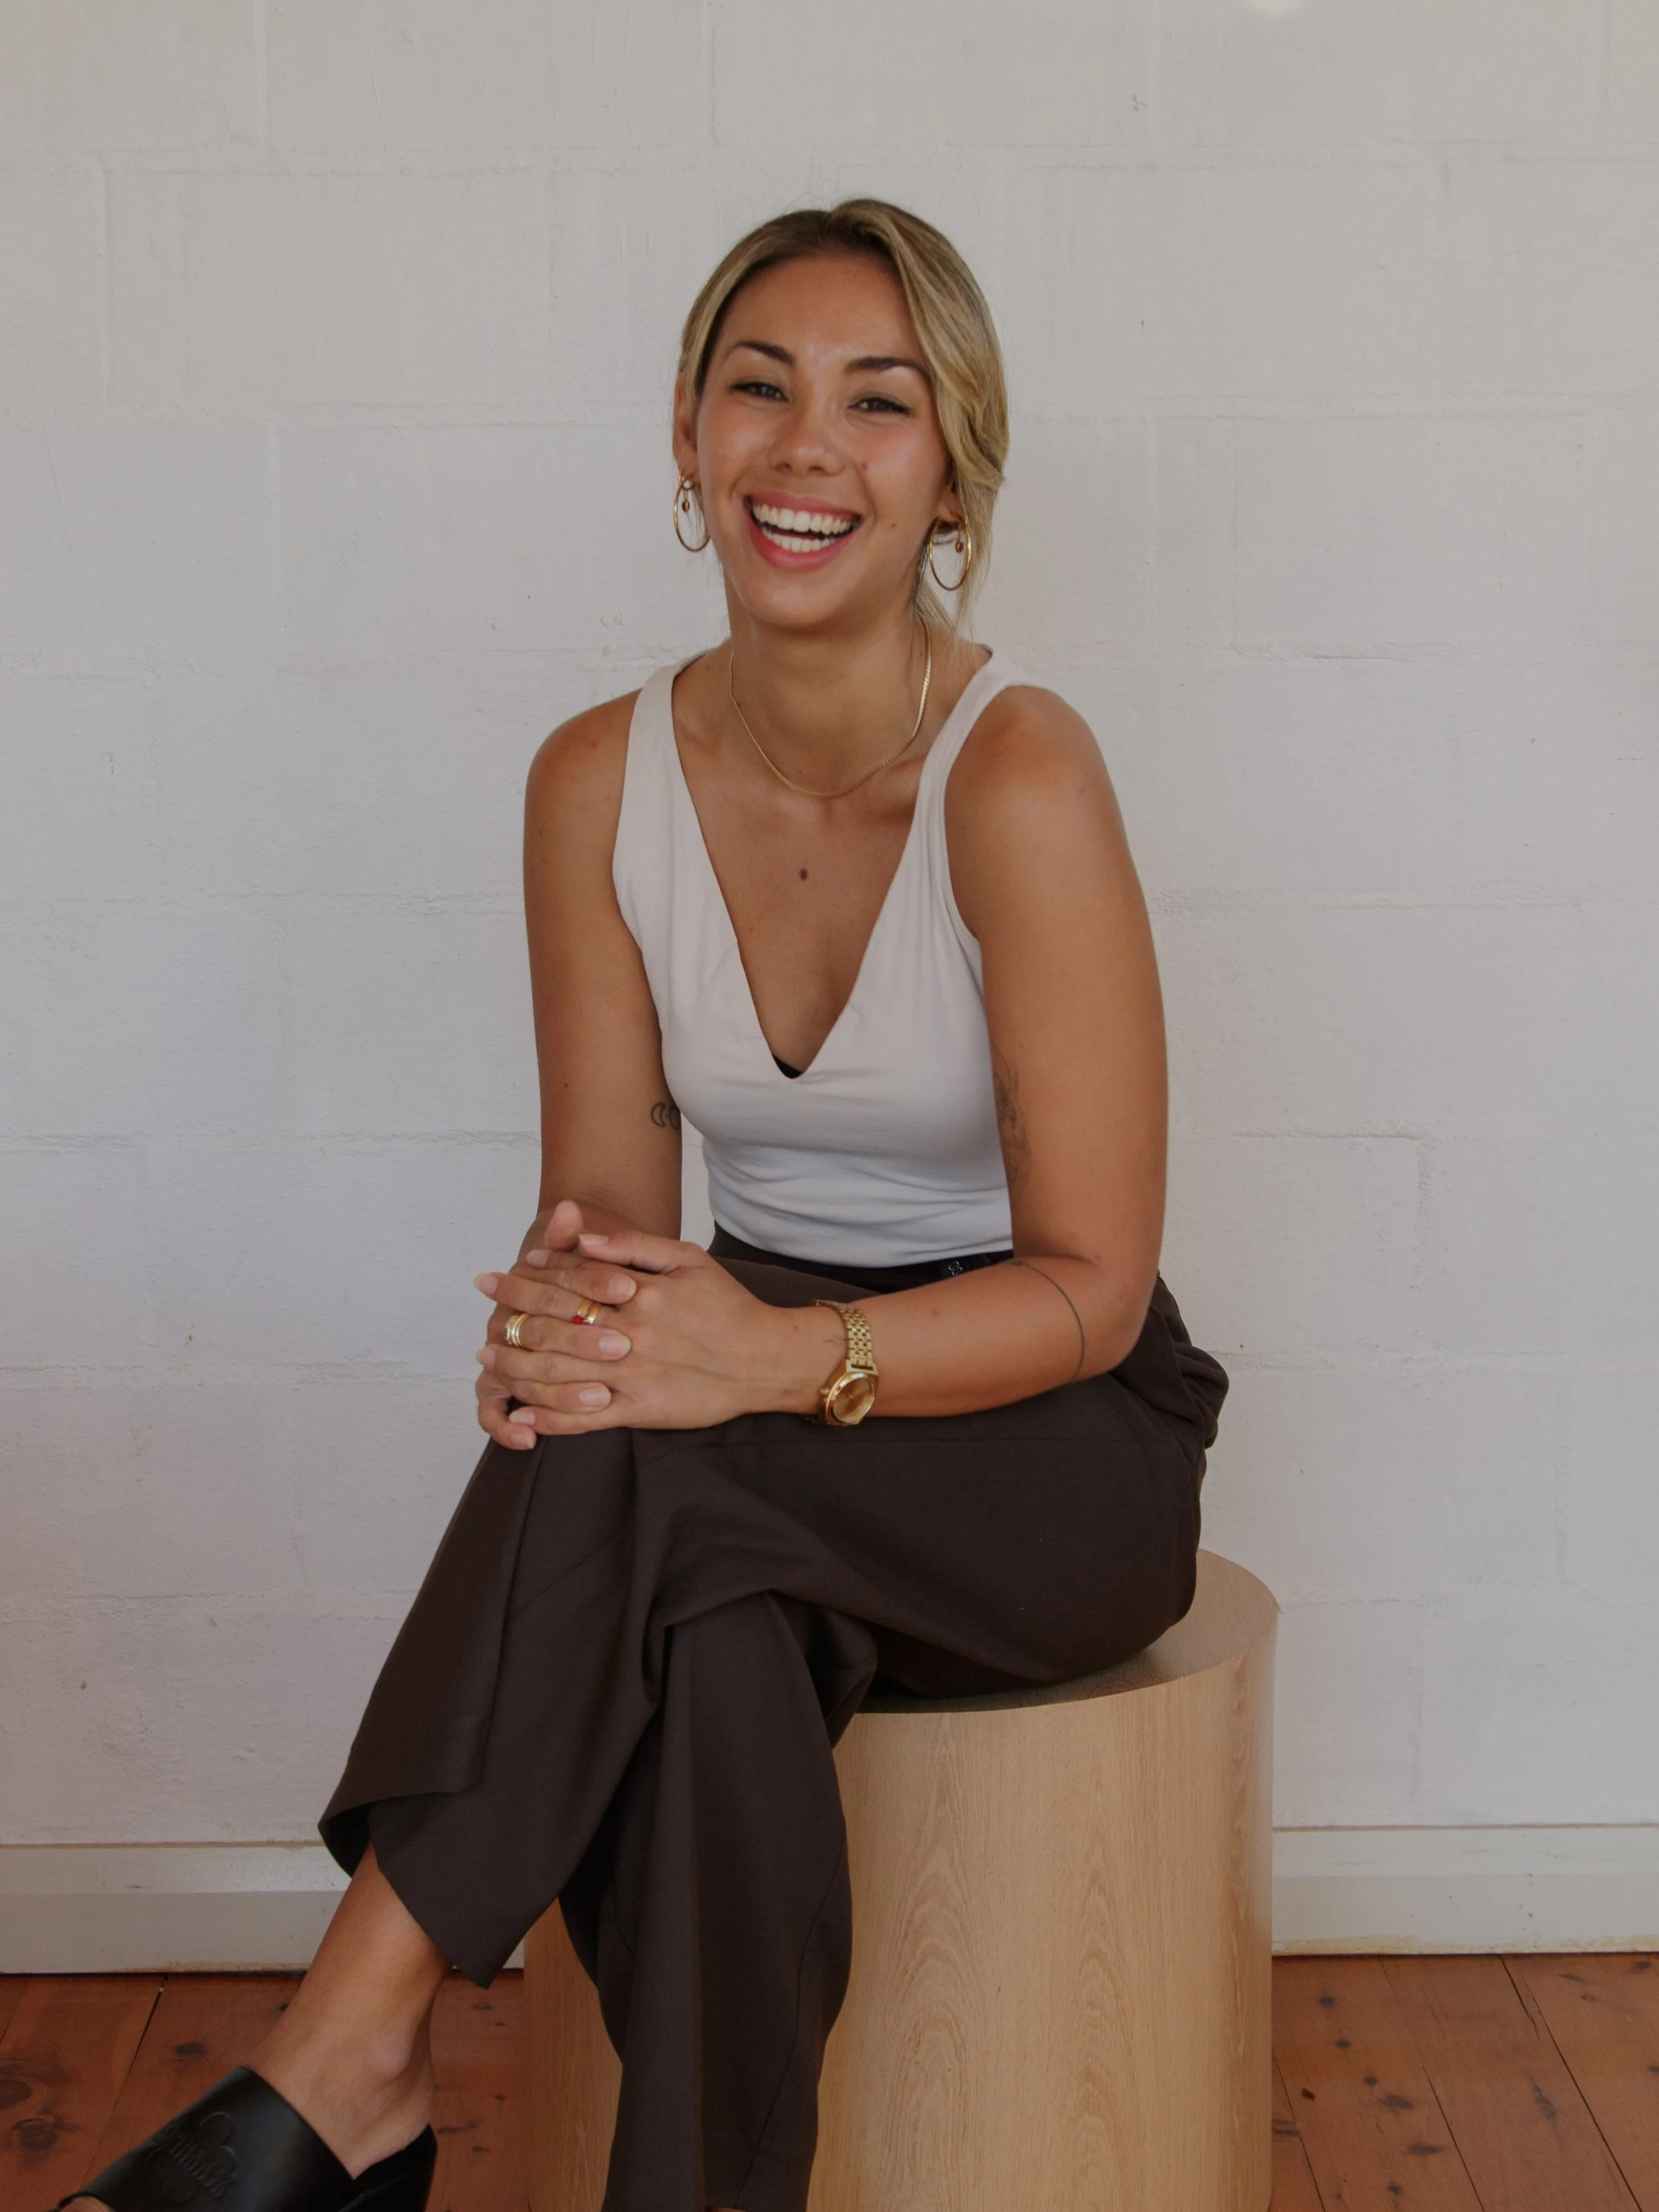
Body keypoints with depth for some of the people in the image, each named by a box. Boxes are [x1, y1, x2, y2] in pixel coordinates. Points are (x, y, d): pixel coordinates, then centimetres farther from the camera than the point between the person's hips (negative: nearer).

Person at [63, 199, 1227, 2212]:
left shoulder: (1017, 779, -18)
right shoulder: (600, 781, -2)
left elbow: (1089, 1285, -17)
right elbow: (604, 1196, -1)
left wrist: (777, 1357, -33)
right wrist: (563, 1306, -26)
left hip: (1049, 1446, -3)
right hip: (751, 1458, 3)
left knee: (625, 1457, -33)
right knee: (705, 1655, -34)